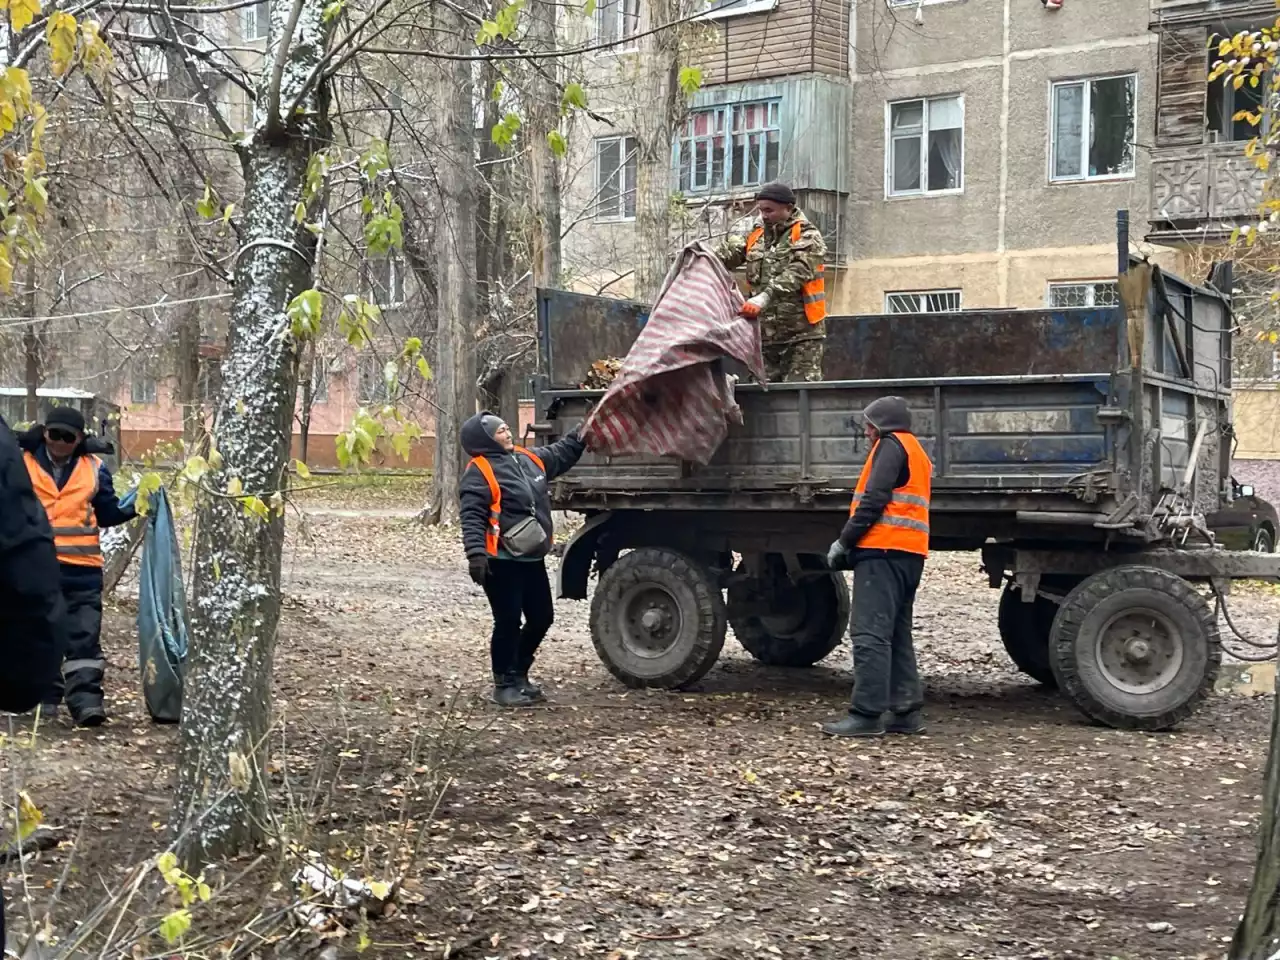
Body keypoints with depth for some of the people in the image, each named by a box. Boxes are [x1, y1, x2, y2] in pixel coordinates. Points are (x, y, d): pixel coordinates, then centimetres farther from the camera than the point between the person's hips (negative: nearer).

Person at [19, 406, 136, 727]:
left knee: (84, 637, -4)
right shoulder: (22, 463, 3)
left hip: (82, 568, 0)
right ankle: (44, 697, 17)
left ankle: (86, 700, -7)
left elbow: (107, 514, 13)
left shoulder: (94, 469, 6)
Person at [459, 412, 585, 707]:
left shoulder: (529, 458, 12)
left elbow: (562, 453, 28)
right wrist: (476, 553, -30)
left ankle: (518, 675, 29)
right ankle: (505, 684, 9)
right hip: (502, 562, -8)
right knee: (508, 623, -4)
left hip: (532, 560, 8)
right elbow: (472, 517, -20)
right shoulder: (480, 472, -12)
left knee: (541, 618, 13)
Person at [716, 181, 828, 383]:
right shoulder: (756, 237, 16)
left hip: (801, 334, -6)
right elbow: (728, 255, 1)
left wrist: (765, 297, -34)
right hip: (765, 334, 6)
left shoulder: (807, 237, -3)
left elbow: (797, 273, -20)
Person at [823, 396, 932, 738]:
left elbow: (875, 499, -14)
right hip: (909, 554, 10)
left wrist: (844, 541, -10)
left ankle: (867, 714, -15)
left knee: (870, 633, -12)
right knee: (897, 634, 12)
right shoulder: (916, 452, 26)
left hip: (883, 551, -10)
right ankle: (906, 711, 11)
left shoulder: (891, 445, -3)